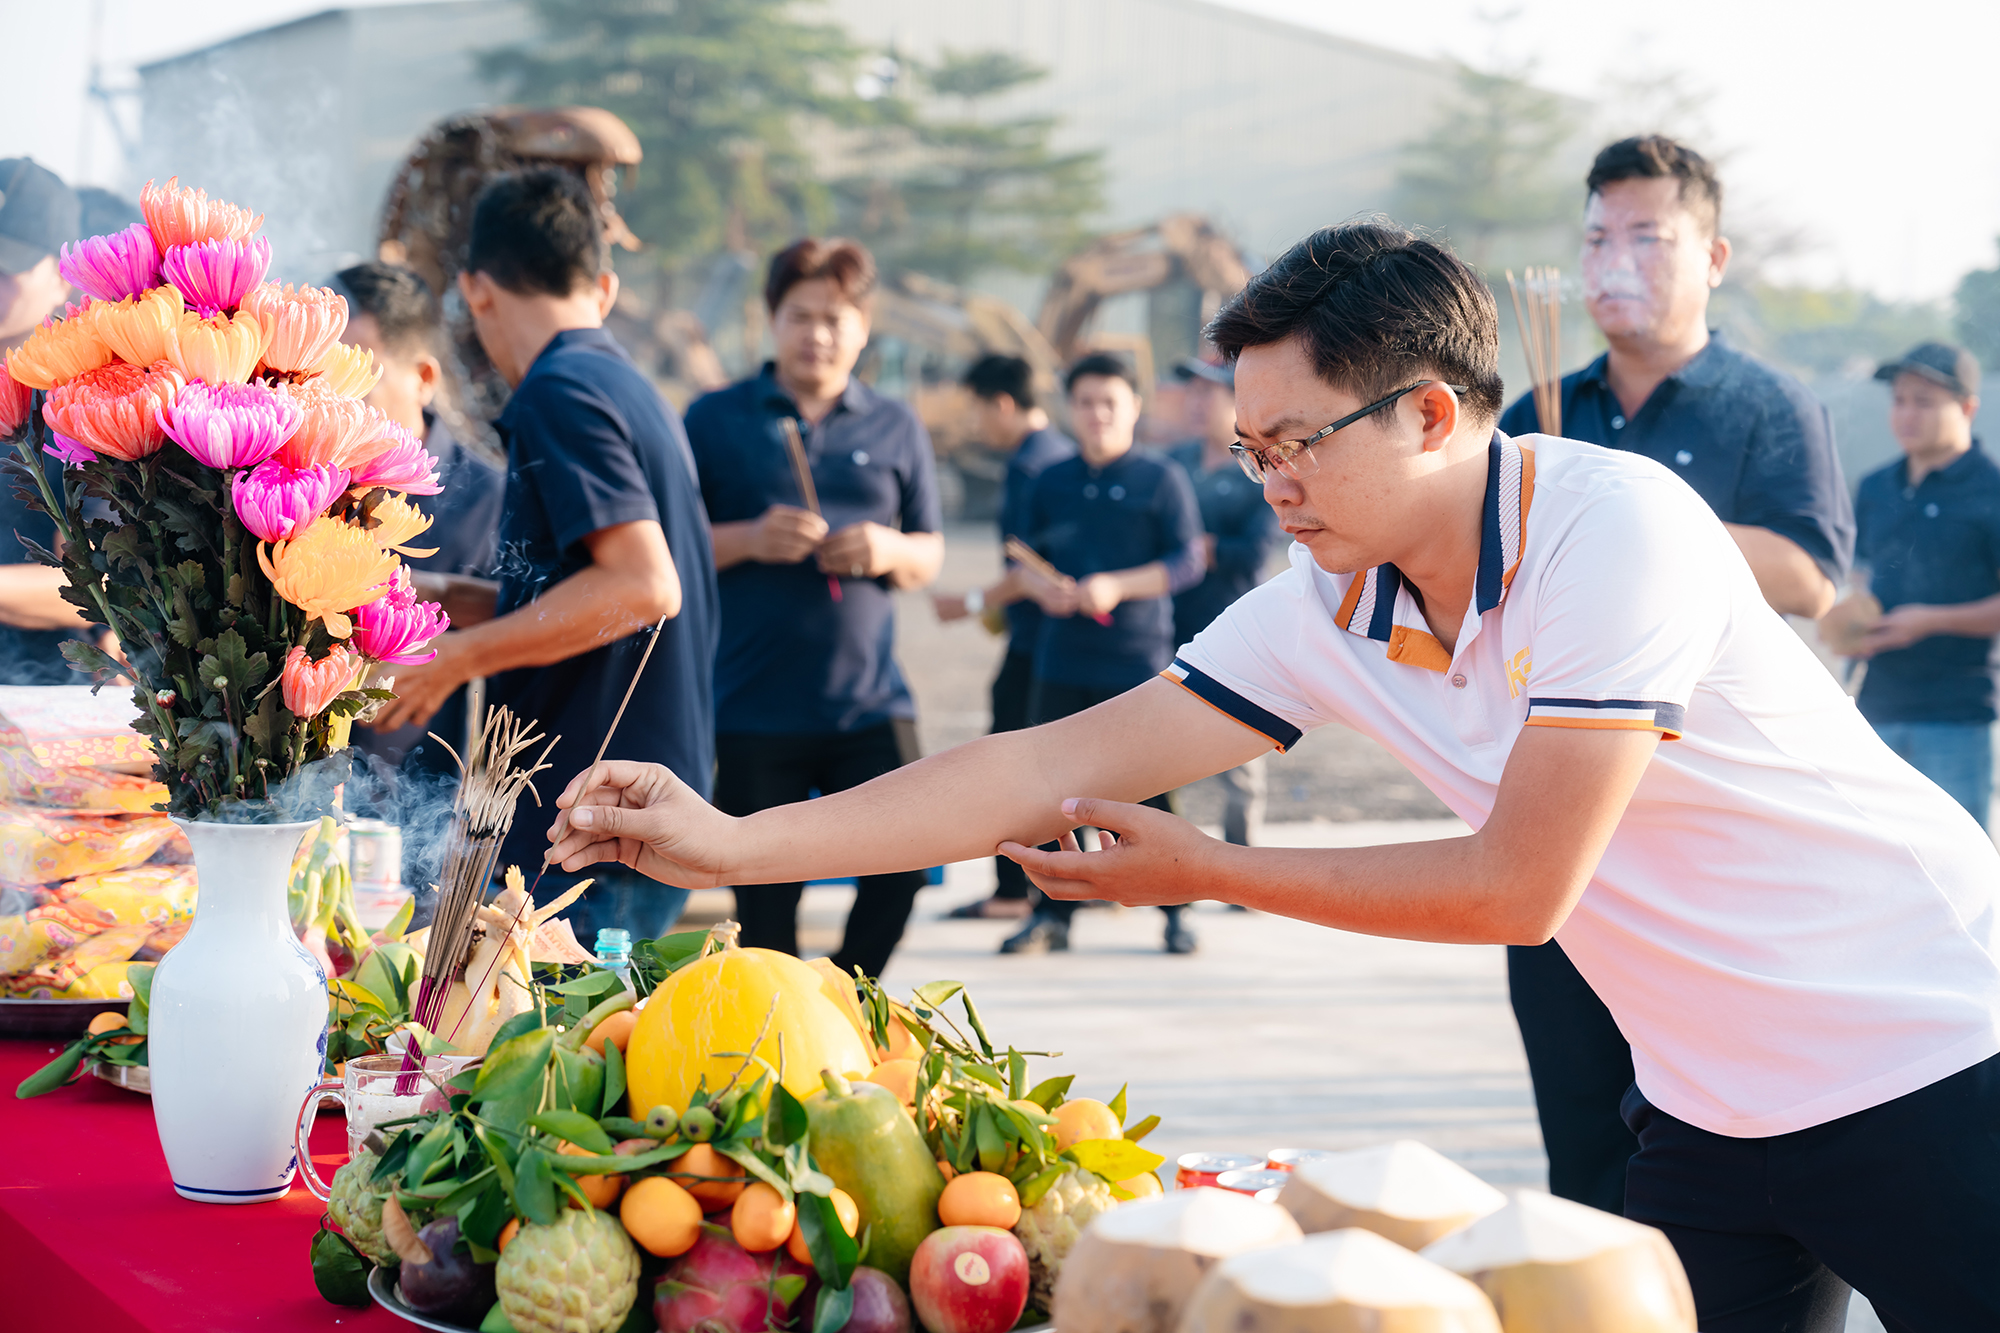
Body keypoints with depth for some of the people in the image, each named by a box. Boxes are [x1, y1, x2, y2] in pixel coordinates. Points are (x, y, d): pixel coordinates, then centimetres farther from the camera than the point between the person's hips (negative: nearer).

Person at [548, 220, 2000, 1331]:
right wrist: (733, 842, -9)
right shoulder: (1329, 616, -3)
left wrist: (1206, 870, -12)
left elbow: (1517, 888, -23)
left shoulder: (1612, 523, -24)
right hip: (1709, 1102, 6)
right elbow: (1062, 764, -3)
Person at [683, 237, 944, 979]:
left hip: (870, 702, 2)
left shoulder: (895, 429, 14)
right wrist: (748, 540, -13)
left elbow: (931, 555, 15)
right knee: (764, 898, 2)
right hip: (754, 710, -2)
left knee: (901, 867, -5)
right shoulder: (716, 419, 7)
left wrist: (889, 551, -7)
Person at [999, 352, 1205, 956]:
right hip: (1062, 662, 4)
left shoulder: (1161, 479, 0)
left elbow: (1188, 561, -6)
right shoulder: (1051, 482, 12)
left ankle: (1176, 912, 11)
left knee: (1152, 792, -1)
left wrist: (1117, 587, -17)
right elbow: (1023, 560, 15)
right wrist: (1042, 587, -8)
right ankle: (1052, 914, 13)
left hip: (1139, 662, -4)